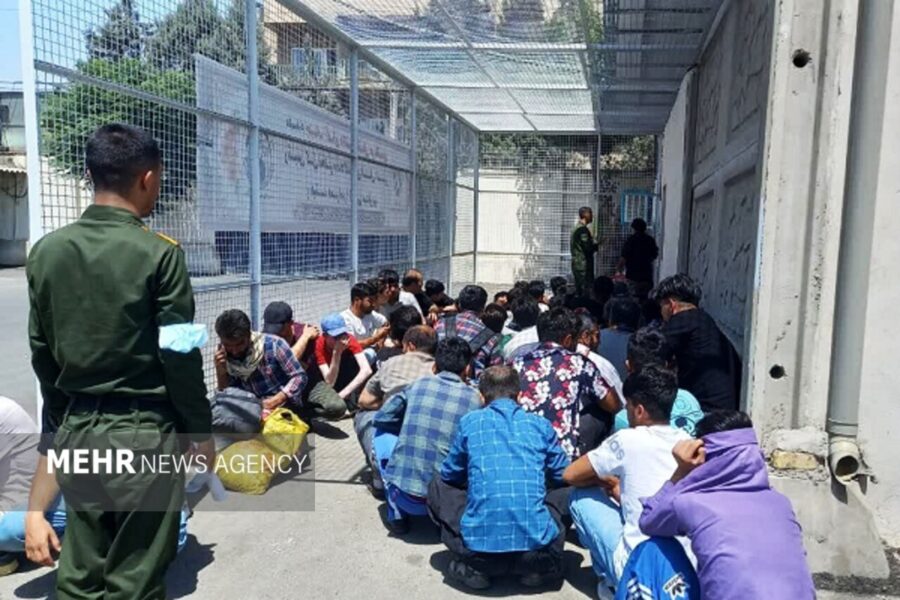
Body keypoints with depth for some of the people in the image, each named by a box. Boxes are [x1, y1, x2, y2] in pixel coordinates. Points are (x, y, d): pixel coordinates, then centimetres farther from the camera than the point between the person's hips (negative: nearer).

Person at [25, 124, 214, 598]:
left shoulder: (46, 251, 3)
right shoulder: (159, 253, -13)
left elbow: (42, 353, 9)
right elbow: (179, 354, -12)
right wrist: (200, 429, 0)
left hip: (78, 431, 5)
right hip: (145, 433, -5)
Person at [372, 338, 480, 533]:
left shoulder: (418, 384, 3)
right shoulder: (474, 398, 0)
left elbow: (381, 418, 14)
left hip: (403, 495, -1)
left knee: (382, 432, 22)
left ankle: (397, 514, 14)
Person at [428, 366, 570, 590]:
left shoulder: (470, 421, 6)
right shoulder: (540, 424, 10)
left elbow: (450, 475, 19)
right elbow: (564, 476, 22)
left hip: (479, 545, -1)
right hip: (537, 546, 2)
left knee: (438, 486, 26)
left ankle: (472, 568, 13)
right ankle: (540, 567, 16)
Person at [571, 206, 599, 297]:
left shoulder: (576, 228, 16)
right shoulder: (583, 229, -14)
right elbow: (588, 248, -19)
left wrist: (595, 245, 13)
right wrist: (597, 245, -2)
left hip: (577, 265, 10)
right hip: (584, 266, -10)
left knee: (579, 292, 12)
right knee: (586, 292, -9)